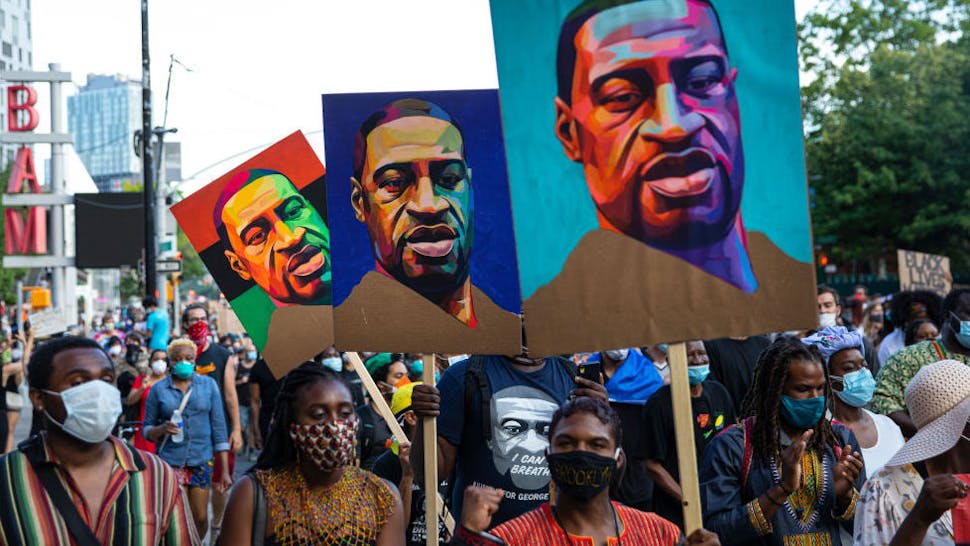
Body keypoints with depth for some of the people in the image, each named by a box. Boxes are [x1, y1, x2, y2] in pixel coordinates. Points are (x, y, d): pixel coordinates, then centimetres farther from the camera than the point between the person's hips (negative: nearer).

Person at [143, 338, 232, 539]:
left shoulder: (208, 385, 4)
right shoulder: (158, 389, 2)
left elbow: (218, 427, 4)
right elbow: (146, 430, 7)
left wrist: (225, 470, 1)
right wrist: (162, 429, -17)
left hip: (202, 460, 1)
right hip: (171, 461, -1)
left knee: (201, 517, 3)